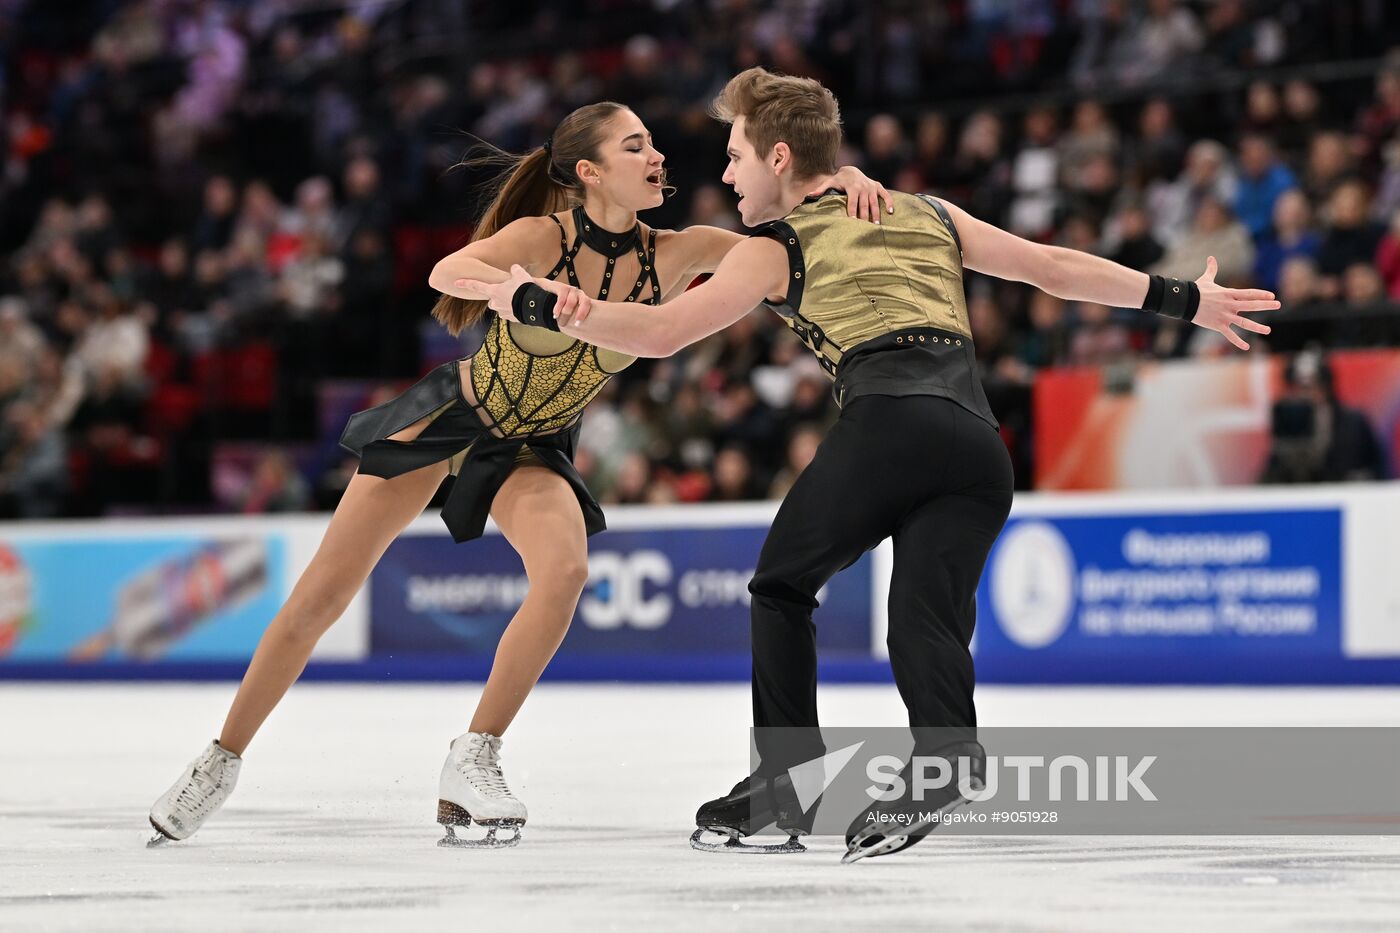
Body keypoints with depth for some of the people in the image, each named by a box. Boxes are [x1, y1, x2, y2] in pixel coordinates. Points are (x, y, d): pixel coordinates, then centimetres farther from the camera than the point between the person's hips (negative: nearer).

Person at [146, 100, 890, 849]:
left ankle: (472, 762, -14)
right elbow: (447, 273, -45)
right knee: (324, 592, -1)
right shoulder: (544, 238, -26)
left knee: (565, 571, -28)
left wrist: (847, 180, -35)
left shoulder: (669, 256, -16)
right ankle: (223, 760, 16)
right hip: (450, 413, -2)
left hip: (533, 449, 3)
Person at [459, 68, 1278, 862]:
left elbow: (660, 332, 10)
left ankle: (790, 781, 9)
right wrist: (1183, 300, 32)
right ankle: (948, 748, -32)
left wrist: (539, 306, 19)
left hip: (890, 417, -4)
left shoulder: (780, 245, 16)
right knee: (924, 613, -3)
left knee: (783, 586, 16)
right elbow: (1057, 268, 25)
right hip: (978, 435, 4)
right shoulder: (929, 215, 29)